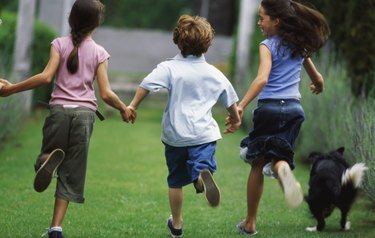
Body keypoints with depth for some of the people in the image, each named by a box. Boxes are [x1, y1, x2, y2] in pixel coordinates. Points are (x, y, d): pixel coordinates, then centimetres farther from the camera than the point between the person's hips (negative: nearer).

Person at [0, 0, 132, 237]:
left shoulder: (60, 44, 4)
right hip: (85, 113, 0)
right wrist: (124, 109, 19)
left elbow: (46, 76, -9)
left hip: (59, 110, 0)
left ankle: (49, 158, -21)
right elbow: (106, 93, 0)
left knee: (49, 150, 19)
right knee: (71, 173, 5)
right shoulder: (99, 52, 5)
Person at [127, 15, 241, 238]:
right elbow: (231, 100, 21)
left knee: (176, 180, 15)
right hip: (204, 134, 0)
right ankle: (202, 175, -55)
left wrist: (133, 106, -12)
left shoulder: (170, 68, -4)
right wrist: (236, 119, 39)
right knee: (201, 166, -16)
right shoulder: (214, 73, 8)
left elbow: (147, 85, -20)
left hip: (175, 135, 0)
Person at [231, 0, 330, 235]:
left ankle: (250, 223, 14)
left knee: (257, 163, 10)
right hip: (294, 108, 4)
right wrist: (318, 87, 46)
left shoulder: (268, 46, -6)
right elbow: (318, 79, 22)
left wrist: (241, 106, -30)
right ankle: (282, 167, -31)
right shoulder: (299, 46, 11)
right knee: (277, 156, 10)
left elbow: (262, 79, -23)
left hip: (269, 108, -4)